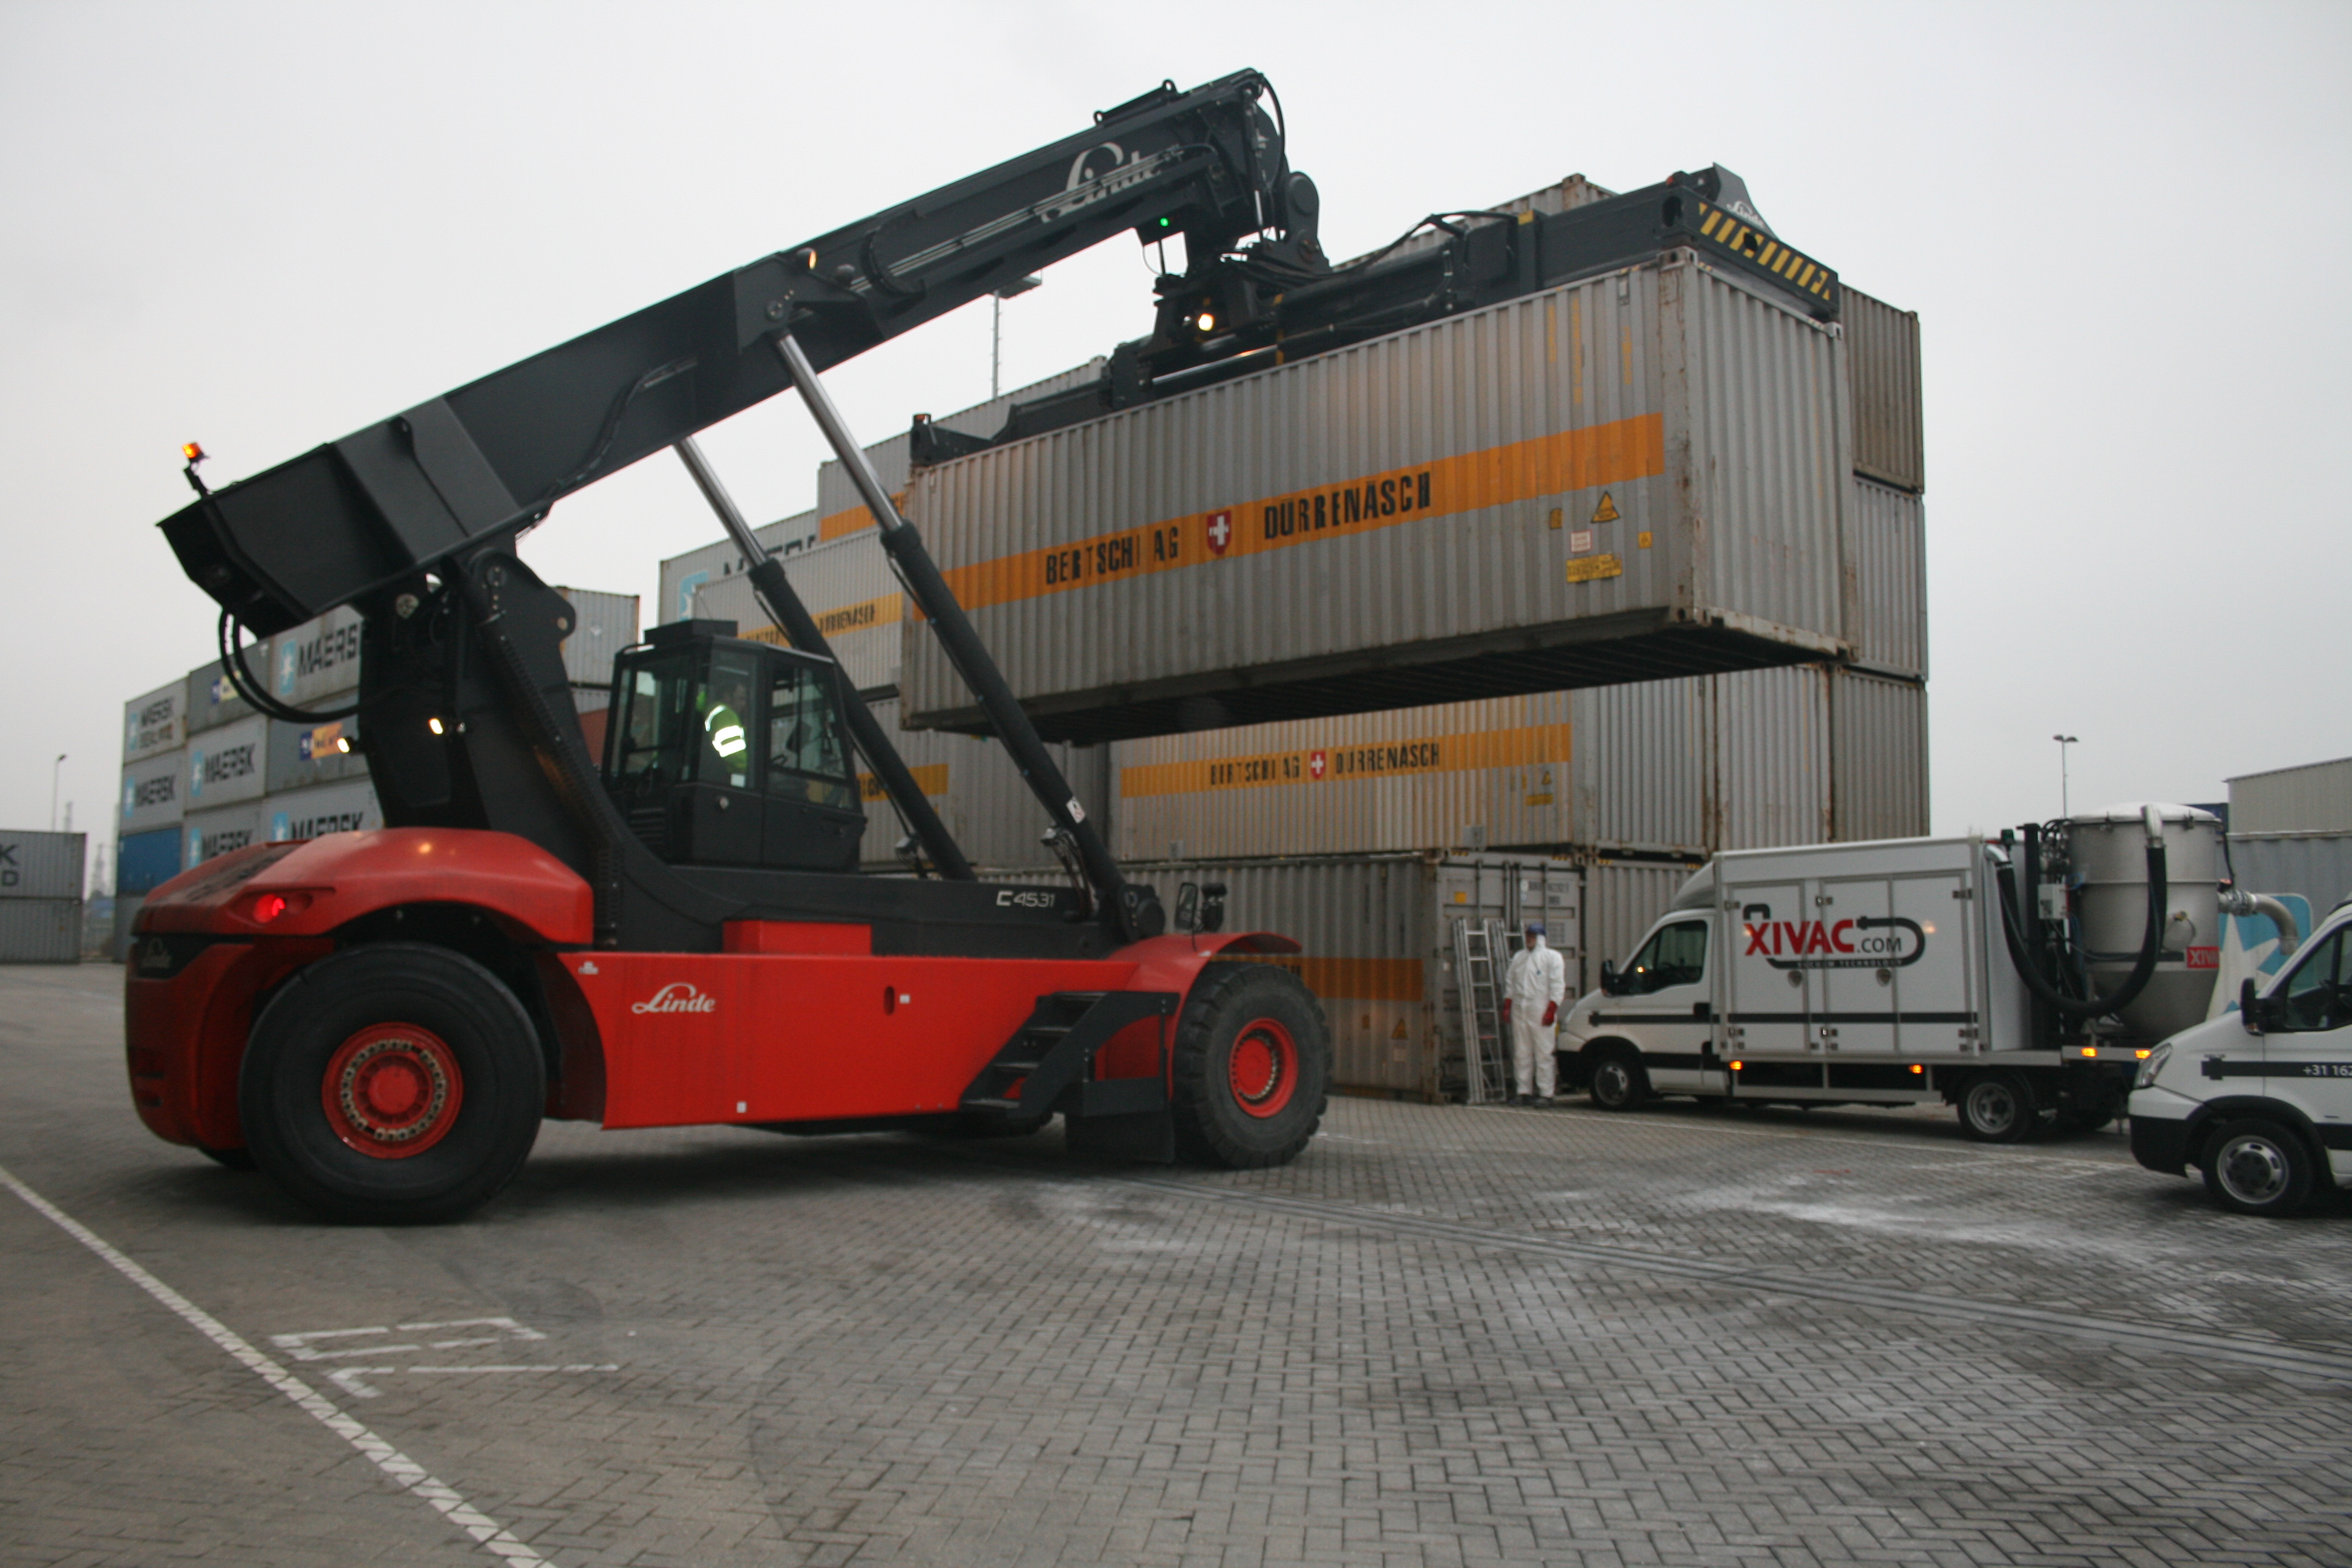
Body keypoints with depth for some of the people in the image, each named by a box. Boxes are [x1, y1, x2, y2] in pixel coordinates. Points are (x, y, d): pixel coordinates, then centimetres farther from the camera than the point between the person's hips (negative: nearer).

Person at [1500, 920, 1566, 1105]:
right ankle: (1524, 1090, 13)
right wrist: (1507, 1007, 11)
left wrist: (1551, 1010, -14)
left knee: (1544, 1054, -5)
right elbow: (1510, 983, 20)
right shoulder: (1518, 957, 17)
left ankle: (1546, 1093, -1)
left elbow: (1557, 986, -6)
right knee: (1521, 1053, 6)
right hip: (1519, 1011, 5)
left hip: (1541, 1012, -5)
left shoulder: (1552, 957, 0)